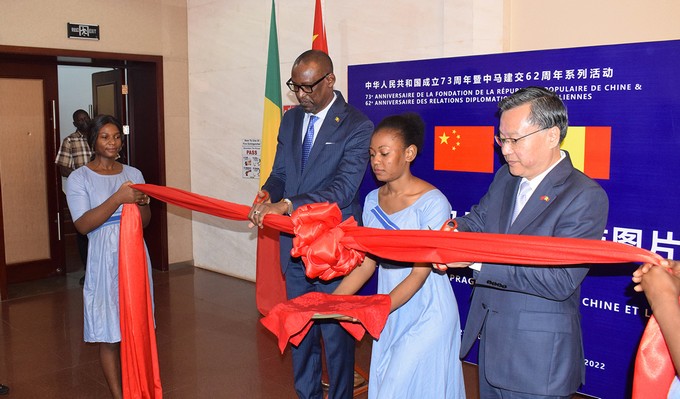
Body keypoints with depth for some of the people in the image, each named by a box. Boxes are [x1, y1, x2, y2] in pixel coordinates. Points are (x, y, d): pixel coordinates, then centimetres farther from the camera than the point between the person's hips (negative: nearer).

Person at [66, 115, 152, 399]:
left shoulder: (133, 174, 7)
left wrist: (141, 204, -13)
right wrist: (118, 198, -23)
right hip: (104, 261, -3)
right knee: (109, 333, 3)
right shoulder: (79, 178, -4)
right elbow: (83, 225, -14)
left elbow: (145, 222, 10)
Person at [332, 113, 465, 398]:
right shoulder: (373, 200, 3)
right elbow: (367, 263, 4)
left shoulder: (432, 202, -18)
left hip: (427, 314, -6)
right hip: (389, 314, 6)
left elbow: (419, 274, -19)